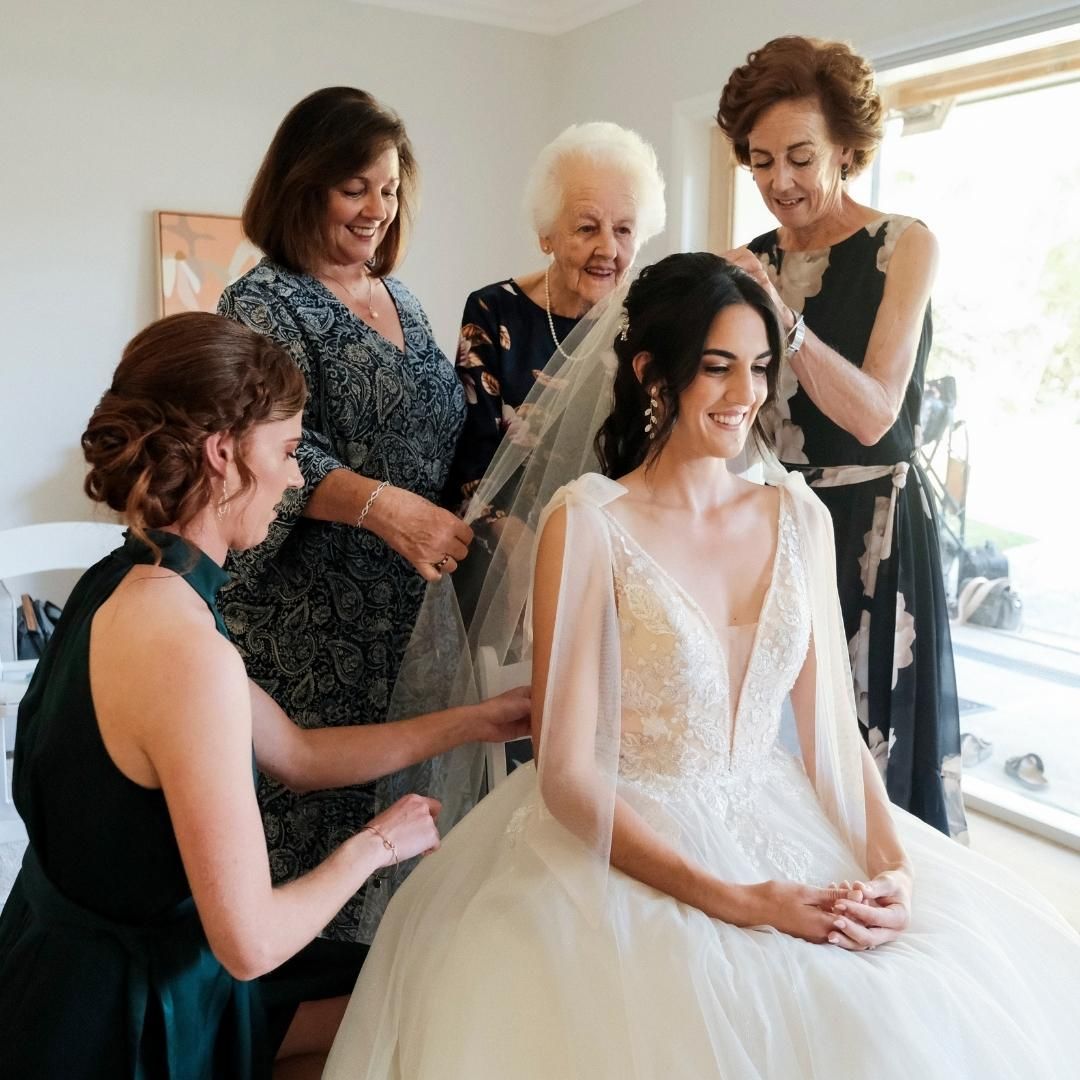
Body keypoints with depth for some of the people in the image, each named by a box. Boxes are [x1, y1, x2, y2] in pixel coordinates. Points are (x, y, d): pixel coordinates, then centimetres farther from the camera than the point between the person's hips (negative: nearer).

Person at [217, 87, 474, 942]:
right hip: (308, 623, -7)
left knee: (395, 793, 13)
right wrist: (384, 507, -34)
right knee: (312, 803, 0)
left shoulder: (399, 298, 15)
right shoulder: (264, 304, -7)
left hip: (406, 609, 7)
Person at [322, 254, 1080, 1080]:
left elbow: (832, 725, 5)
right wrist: (736, 900, -18)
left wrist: (892, 863, -11)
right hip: (627, 846, -4)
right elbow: (567, 773, -13)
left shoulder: (797, 515, 3)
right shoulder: (590, 520, -12)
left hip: (781, 824, 5)